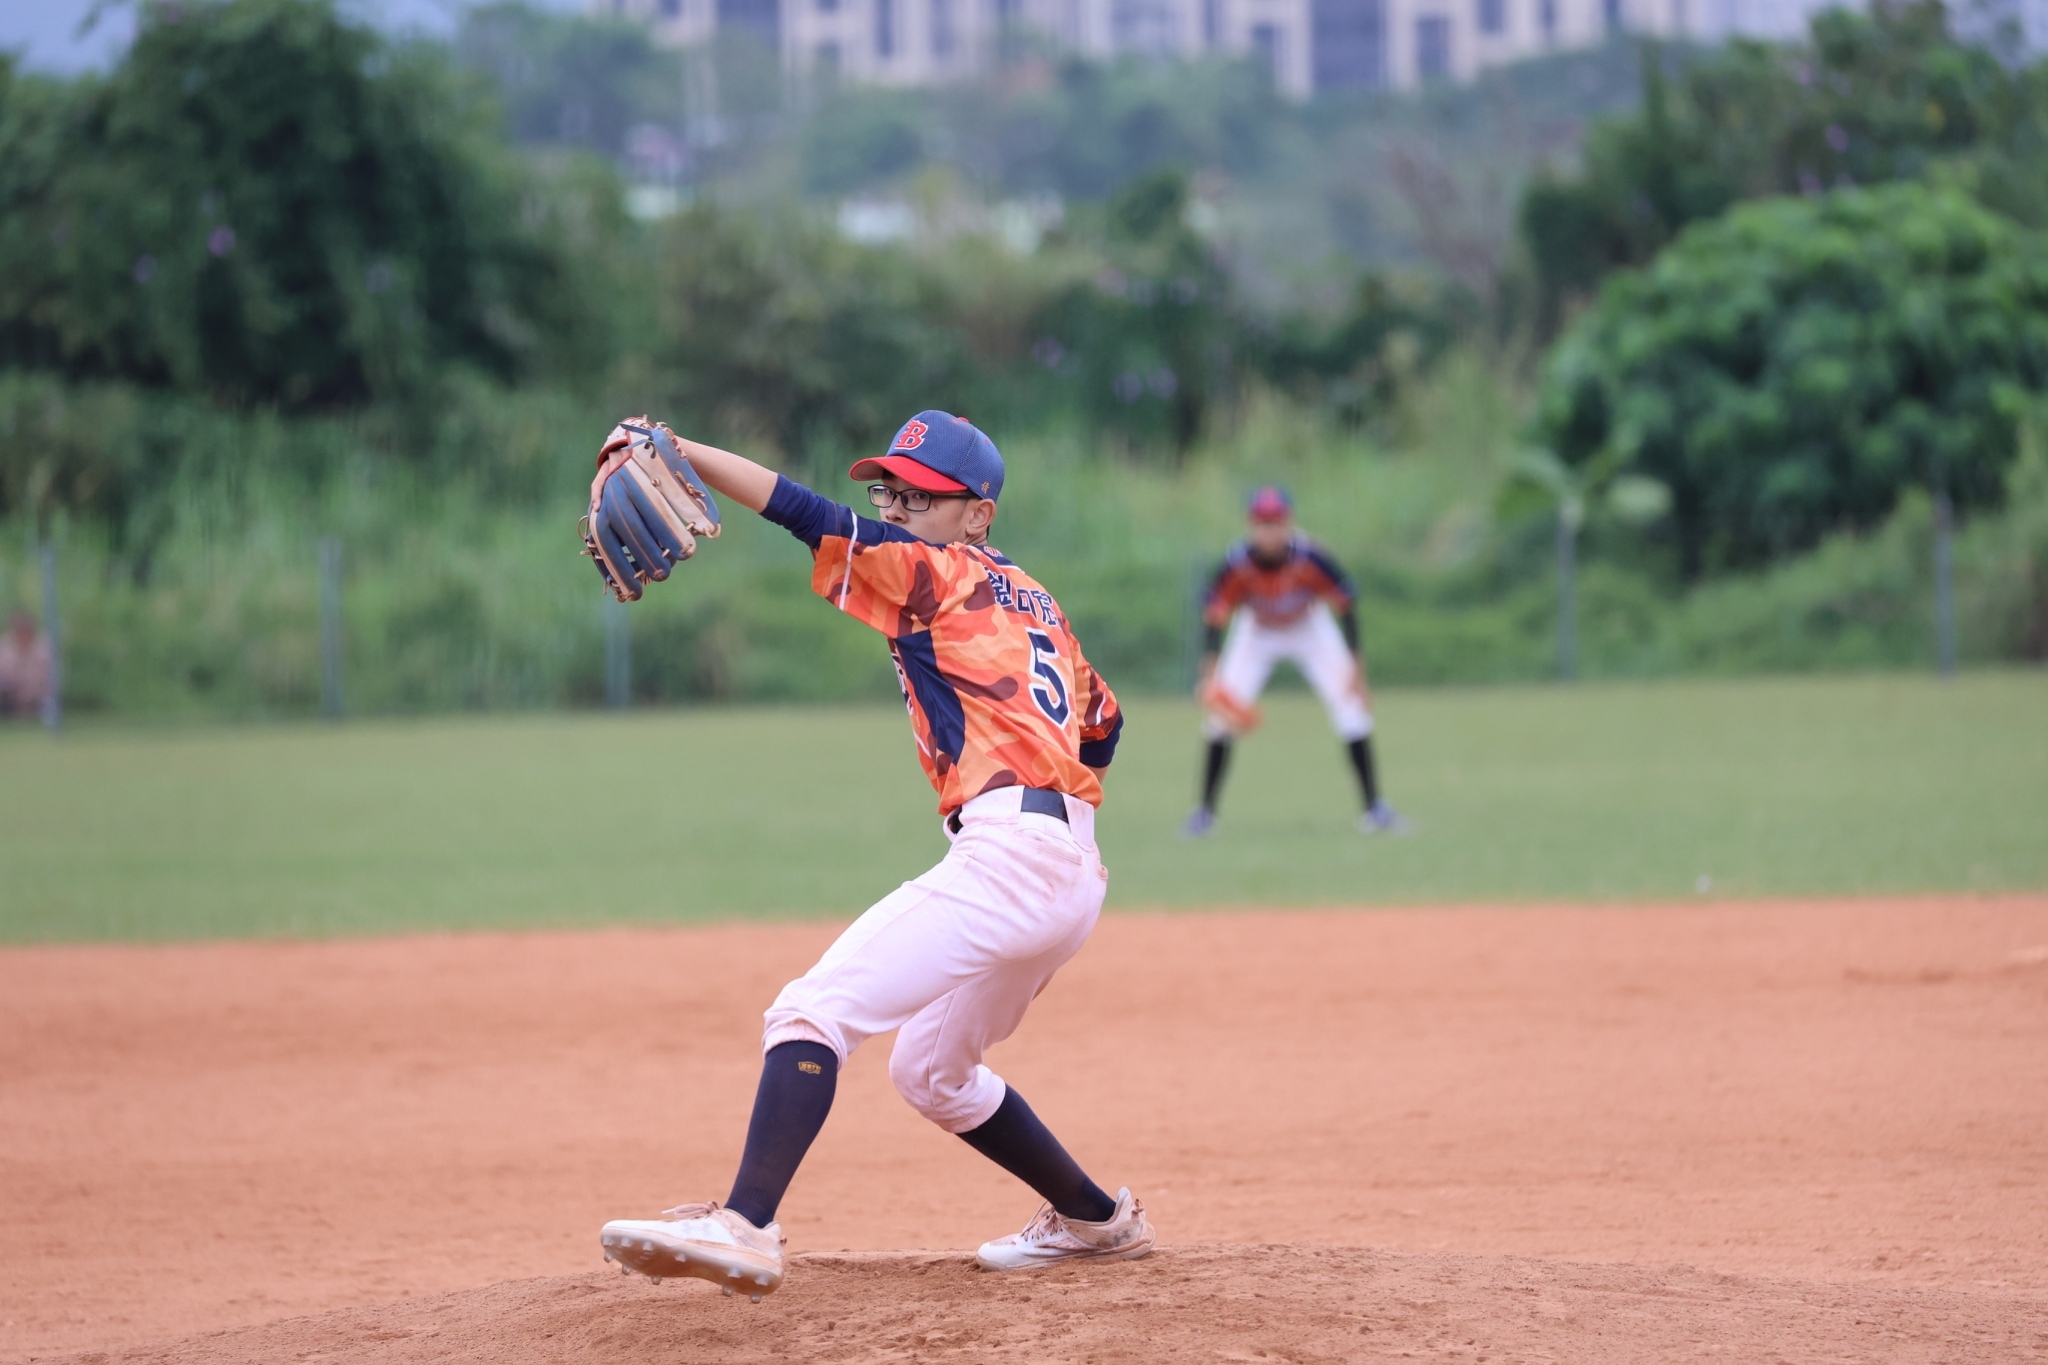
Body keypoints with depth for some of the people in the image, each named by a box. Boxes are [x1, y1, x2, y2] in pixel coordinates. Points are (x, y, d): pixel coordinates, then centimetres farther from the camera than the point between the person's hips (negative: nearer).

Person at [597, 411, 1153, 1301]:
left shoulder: (935, 571, 0)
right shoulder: (1032, 601, 24)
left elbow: (807, 515, -12)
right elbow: (1101, 724, 31)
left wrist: (677, 451, -18)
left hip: (1006, 852, -10)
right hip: (1074, 875, 10)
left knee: (814, 1010, -19)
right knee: (931, 1073, 28)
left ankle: (745, 1227, -37)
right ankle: (1096, 1221, 35)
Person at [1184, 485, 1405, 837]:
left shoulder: (1310, 558, -32)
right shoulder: (1237, 564, -30)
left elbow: (1346, 607, -22)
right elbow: (1213, 617, -25)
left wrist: (1356, 669, -25)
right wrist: (1210, 676, -37)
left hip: (1311, 631, -1)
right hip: (1256, 634, 1)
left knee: (1351, 706, -13)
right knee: (1222, 710, -12)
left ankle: (1374, 807, -3)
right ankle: (1205, 811, 2)